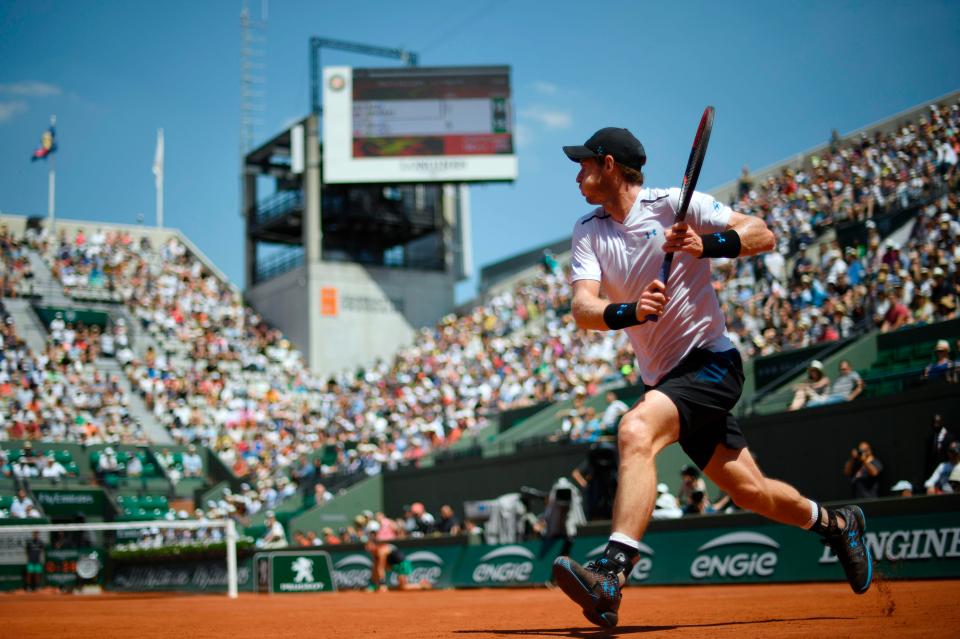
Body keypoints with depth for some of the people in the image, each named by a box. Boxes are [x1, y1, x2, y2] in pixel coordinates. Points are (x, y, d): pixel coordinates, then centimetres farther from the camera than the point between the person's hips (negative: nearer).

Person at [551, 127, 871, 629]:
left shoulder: (674, 204, -9)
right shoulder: (588, 231, 4)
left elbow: (764, 235, -14)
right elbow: (583, 308, -11)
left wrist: (707, 245, -31)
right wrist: (628, 312, -32)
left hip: (710, 362, -6)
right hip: (664, 378, 6)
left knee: (635, 431, -32)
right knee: (749, 492, 13)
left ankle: (610, 575, -42)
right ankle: (835, 523, 40)